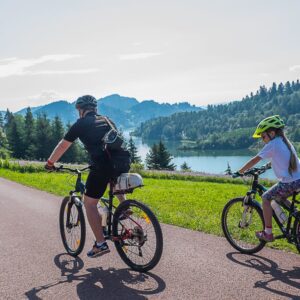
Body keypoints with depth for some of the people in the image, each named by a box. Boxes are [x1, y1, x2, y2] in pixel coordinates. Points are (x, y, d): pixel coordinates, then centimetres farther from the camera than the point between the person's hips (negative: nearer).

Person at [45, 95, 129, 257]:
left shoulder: (81, 123, 7)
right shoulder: (107, 120, 23)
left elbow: (62, 146, 13)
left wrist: (50, 162, 28)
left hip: (102, 167, -6)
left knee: (89, 203, 9)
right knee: (115, 180, 42)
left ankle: (100, 244, 9)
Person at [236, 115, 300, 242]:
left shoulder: (272, 144, -8)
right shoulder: (285, 142, 16)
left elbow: (255, 160, -8)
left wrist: (240, 171, 1)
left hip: (289, 183, -9)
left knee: (266, 198, 3)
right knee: (279, 198, 28)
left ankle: (268, 233, 4)